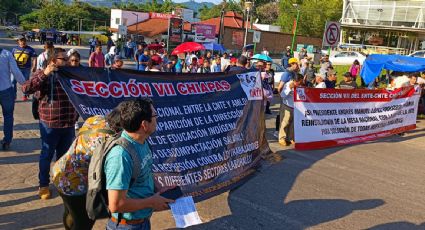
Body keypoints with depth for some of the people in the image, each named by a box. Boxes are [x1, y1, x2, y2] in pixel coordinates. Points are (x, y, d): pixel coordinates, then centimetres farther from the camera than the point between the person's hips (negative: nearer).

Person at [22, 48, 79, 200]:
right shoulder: (43, 74, -5)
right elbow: (25, 89, -20)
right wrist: (44, 74, -26)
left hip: (68, 124, 4)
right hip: (49, 124, -4)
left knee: (64, 155, 16)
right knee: (47, 155, 9)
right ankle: (44, 185, 24)